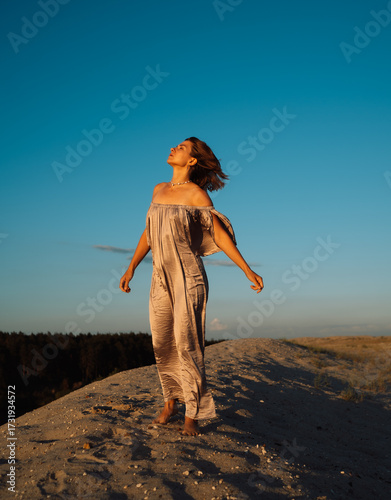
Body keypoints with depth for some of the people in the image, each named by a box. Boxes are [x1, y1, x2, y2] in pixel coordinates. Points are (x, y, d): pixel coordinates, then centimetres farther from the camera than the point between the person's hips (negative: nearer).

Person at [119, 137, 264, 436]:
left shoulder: (196, 193, -6)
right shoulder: (159, 190, 12)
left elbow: (221, 234, -7)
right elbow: (149, 233, 18)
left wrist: (247, 270, -13)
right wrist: (131, 268, 17)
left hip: (188, 278, -6)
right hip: (161, 279, 6)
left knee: (186, 346, -8)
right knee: (162, 346, 9)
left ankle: (192, 415, 6)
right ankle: (171, 403, 28)